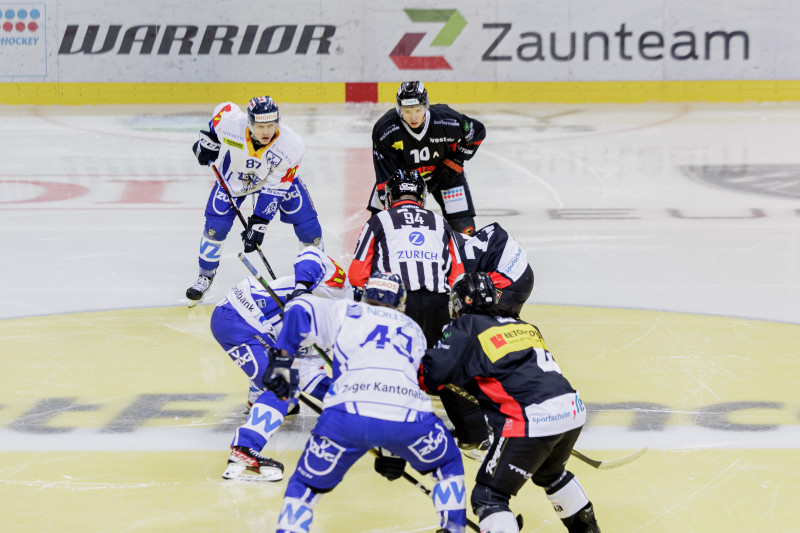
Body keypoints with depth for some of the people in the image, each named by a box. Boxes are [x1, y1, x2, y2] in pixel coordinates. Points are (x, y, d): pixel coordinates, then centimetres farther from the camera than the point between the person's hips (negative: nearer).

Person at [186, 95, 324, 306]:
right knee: (216, 224, -11)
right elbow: (224, 108, -9)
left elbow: (273, 191, -31)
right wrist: (208, 140, -1)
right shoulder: (230, 122, -37)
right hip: (234, 175, 0)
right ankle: (205, 275, 11)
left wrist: (259, 223, -32)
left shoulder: (291, 147, -37)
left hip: (278, 177, 0)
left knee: (306, 222, -7)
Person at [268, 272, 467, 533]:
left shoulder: (346, 313, 25)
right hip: (408, 418, 2)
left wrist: (282, 358, 14)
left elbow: (300, 309, 8)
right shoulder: (414, 331, 33)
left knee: (306, 485, 18)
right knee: (448, 466, 31)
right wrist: (393, 451, 39)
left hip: (348, 415, -2)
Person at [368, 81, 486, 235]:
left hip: (442, 171, 0)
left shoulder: (446, 121, -32)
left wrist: (454, 162, -12)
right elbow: (386, 173, -26)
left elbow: (478, 132, -11)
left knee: (464, 227, -8)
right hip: (402, 171, 0)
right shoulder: (385, 130, -32)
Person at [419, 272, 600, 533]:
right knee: (549, 473, 36)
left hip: (532, 421, -8)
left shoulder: (467, 327, 4)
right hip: (573, 409, 8)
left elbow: (432, 372, -3)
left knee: (488, 496, -1)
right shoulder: (525, 325, 25)